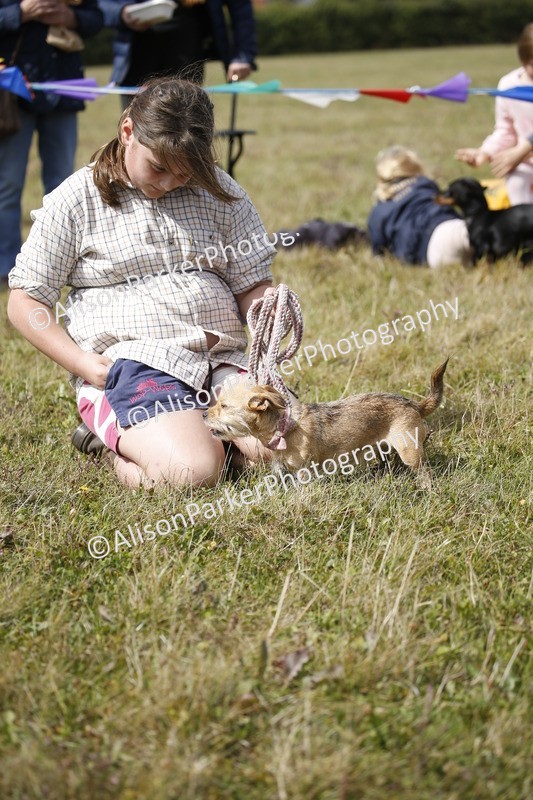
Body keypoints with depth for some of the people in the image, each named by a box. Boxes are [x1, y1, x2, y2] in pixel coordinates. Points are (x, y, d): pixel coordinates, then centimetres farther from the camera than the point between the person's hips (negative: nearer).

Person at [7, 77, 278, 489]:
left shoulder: (220, 193, 12)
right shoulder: (76, 200, 2)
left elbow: (253, 286, 14)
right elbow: (26, 302, 3)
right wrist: (85, 364, -10)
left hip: (222, 359, 4)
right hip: (132, 363, -4)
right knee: (191, 470, -30)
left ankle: (195, 427, 5)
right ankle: (120, 440, 3)